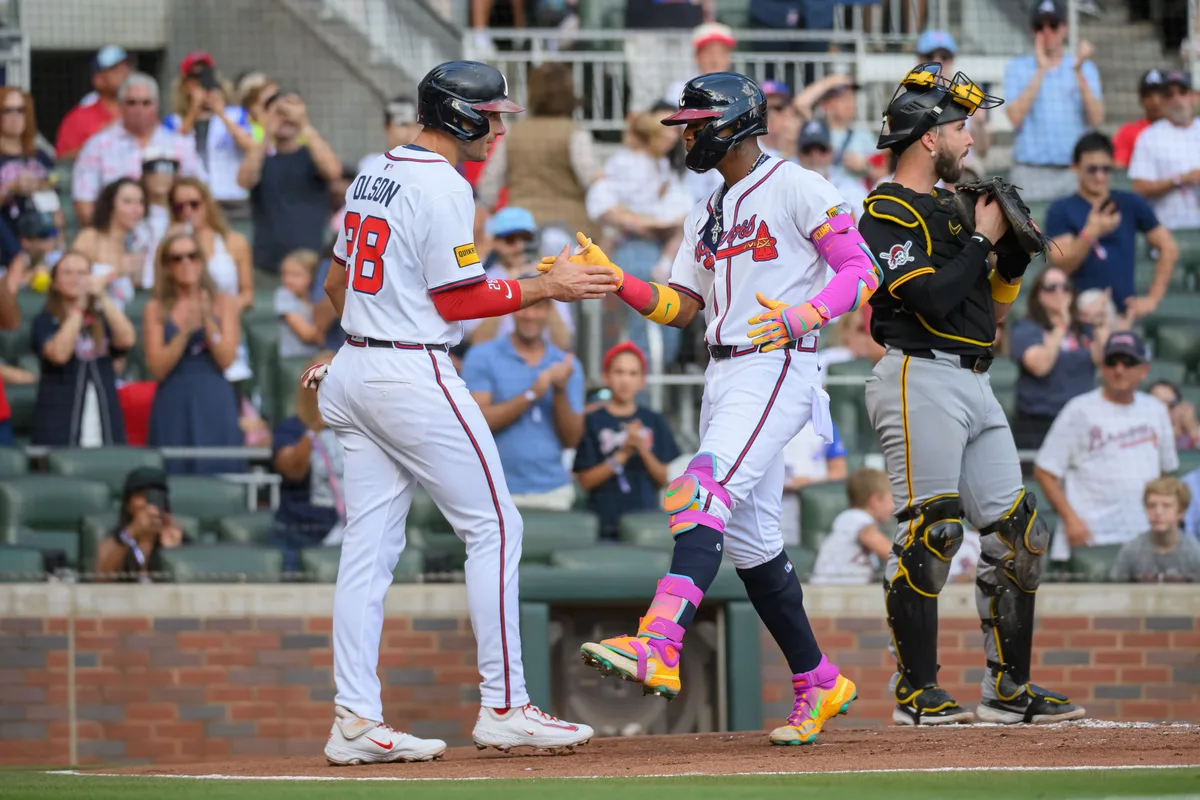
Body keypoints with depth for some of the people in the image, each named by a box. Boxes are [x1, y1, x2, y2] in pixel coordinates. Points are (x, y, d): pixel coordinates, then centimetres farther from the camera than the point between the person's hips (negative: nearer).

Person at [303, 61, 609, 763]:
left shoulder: (373, 177, 14)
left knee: (371, 545, 6)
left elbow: (339, 282, 21)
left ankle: (356, 720, 2)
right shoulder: (444, 188, -14)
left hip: (356, 372, 9)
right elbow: (457, 301, -14)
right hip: (416, 377, -9)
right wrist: (547, 288, -8)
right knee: (494, 526, 0)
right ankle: (504, 706, -1)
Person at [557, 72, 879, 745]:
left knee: (706, 492, -26)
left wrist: (807, 314, -27)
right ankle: (819, 684, 17)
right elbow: (680, 308, 17)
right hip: (723, 377, 9)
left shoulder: (796, 188, -4)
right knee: (748, 537, 8)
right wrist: (614, 279, 2)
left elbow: (862, 270, -11)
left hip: (778, 367, -9)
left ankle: (659, 648, -41)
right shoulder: (707, 215, 22)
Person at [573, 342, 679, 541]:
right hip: (605, 522, -3)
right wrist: (622, 455, -13)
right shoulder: (592, 422, 1)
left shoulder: (655, 422, 10)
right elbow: (585, 481, -3)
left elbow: (664, 479, 7)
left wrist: (643, 450, -9)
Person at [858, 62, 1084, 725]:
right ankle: (917, 692, -9)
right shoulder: (888, 212, -7)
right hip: (920, 379, -9)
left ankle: (1008, 691, 10)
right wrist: (983, 237, -8)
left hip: (973, 385, 9)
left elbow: (992, 308, 24)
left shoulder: (948, 209, 21)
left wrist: (1015, 251, 8)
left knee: (1016, 534, 5)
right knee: (930, 532, -13)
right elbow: (933, 298, -19)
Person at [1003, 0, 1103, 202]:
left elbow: (1096, 119, -1)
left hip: (1076, 173, 1)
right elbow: (1016, 117, -5)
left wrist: (1078, 72, -11)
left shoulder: (1085, 69, 12)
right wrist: (1040, 71, -10)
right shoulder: (1018, 68, 10)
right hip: (1032, 175, -1)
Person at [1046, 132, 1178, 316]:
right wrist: (1090, 234, -23)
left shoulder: (1131, 205, 7)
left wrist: (1153, 298, 4)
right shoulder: (1061, 211, 2)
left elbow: (1168, 249, 11)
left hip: (1124, 312, 2)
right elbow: (1060, 266, -7)